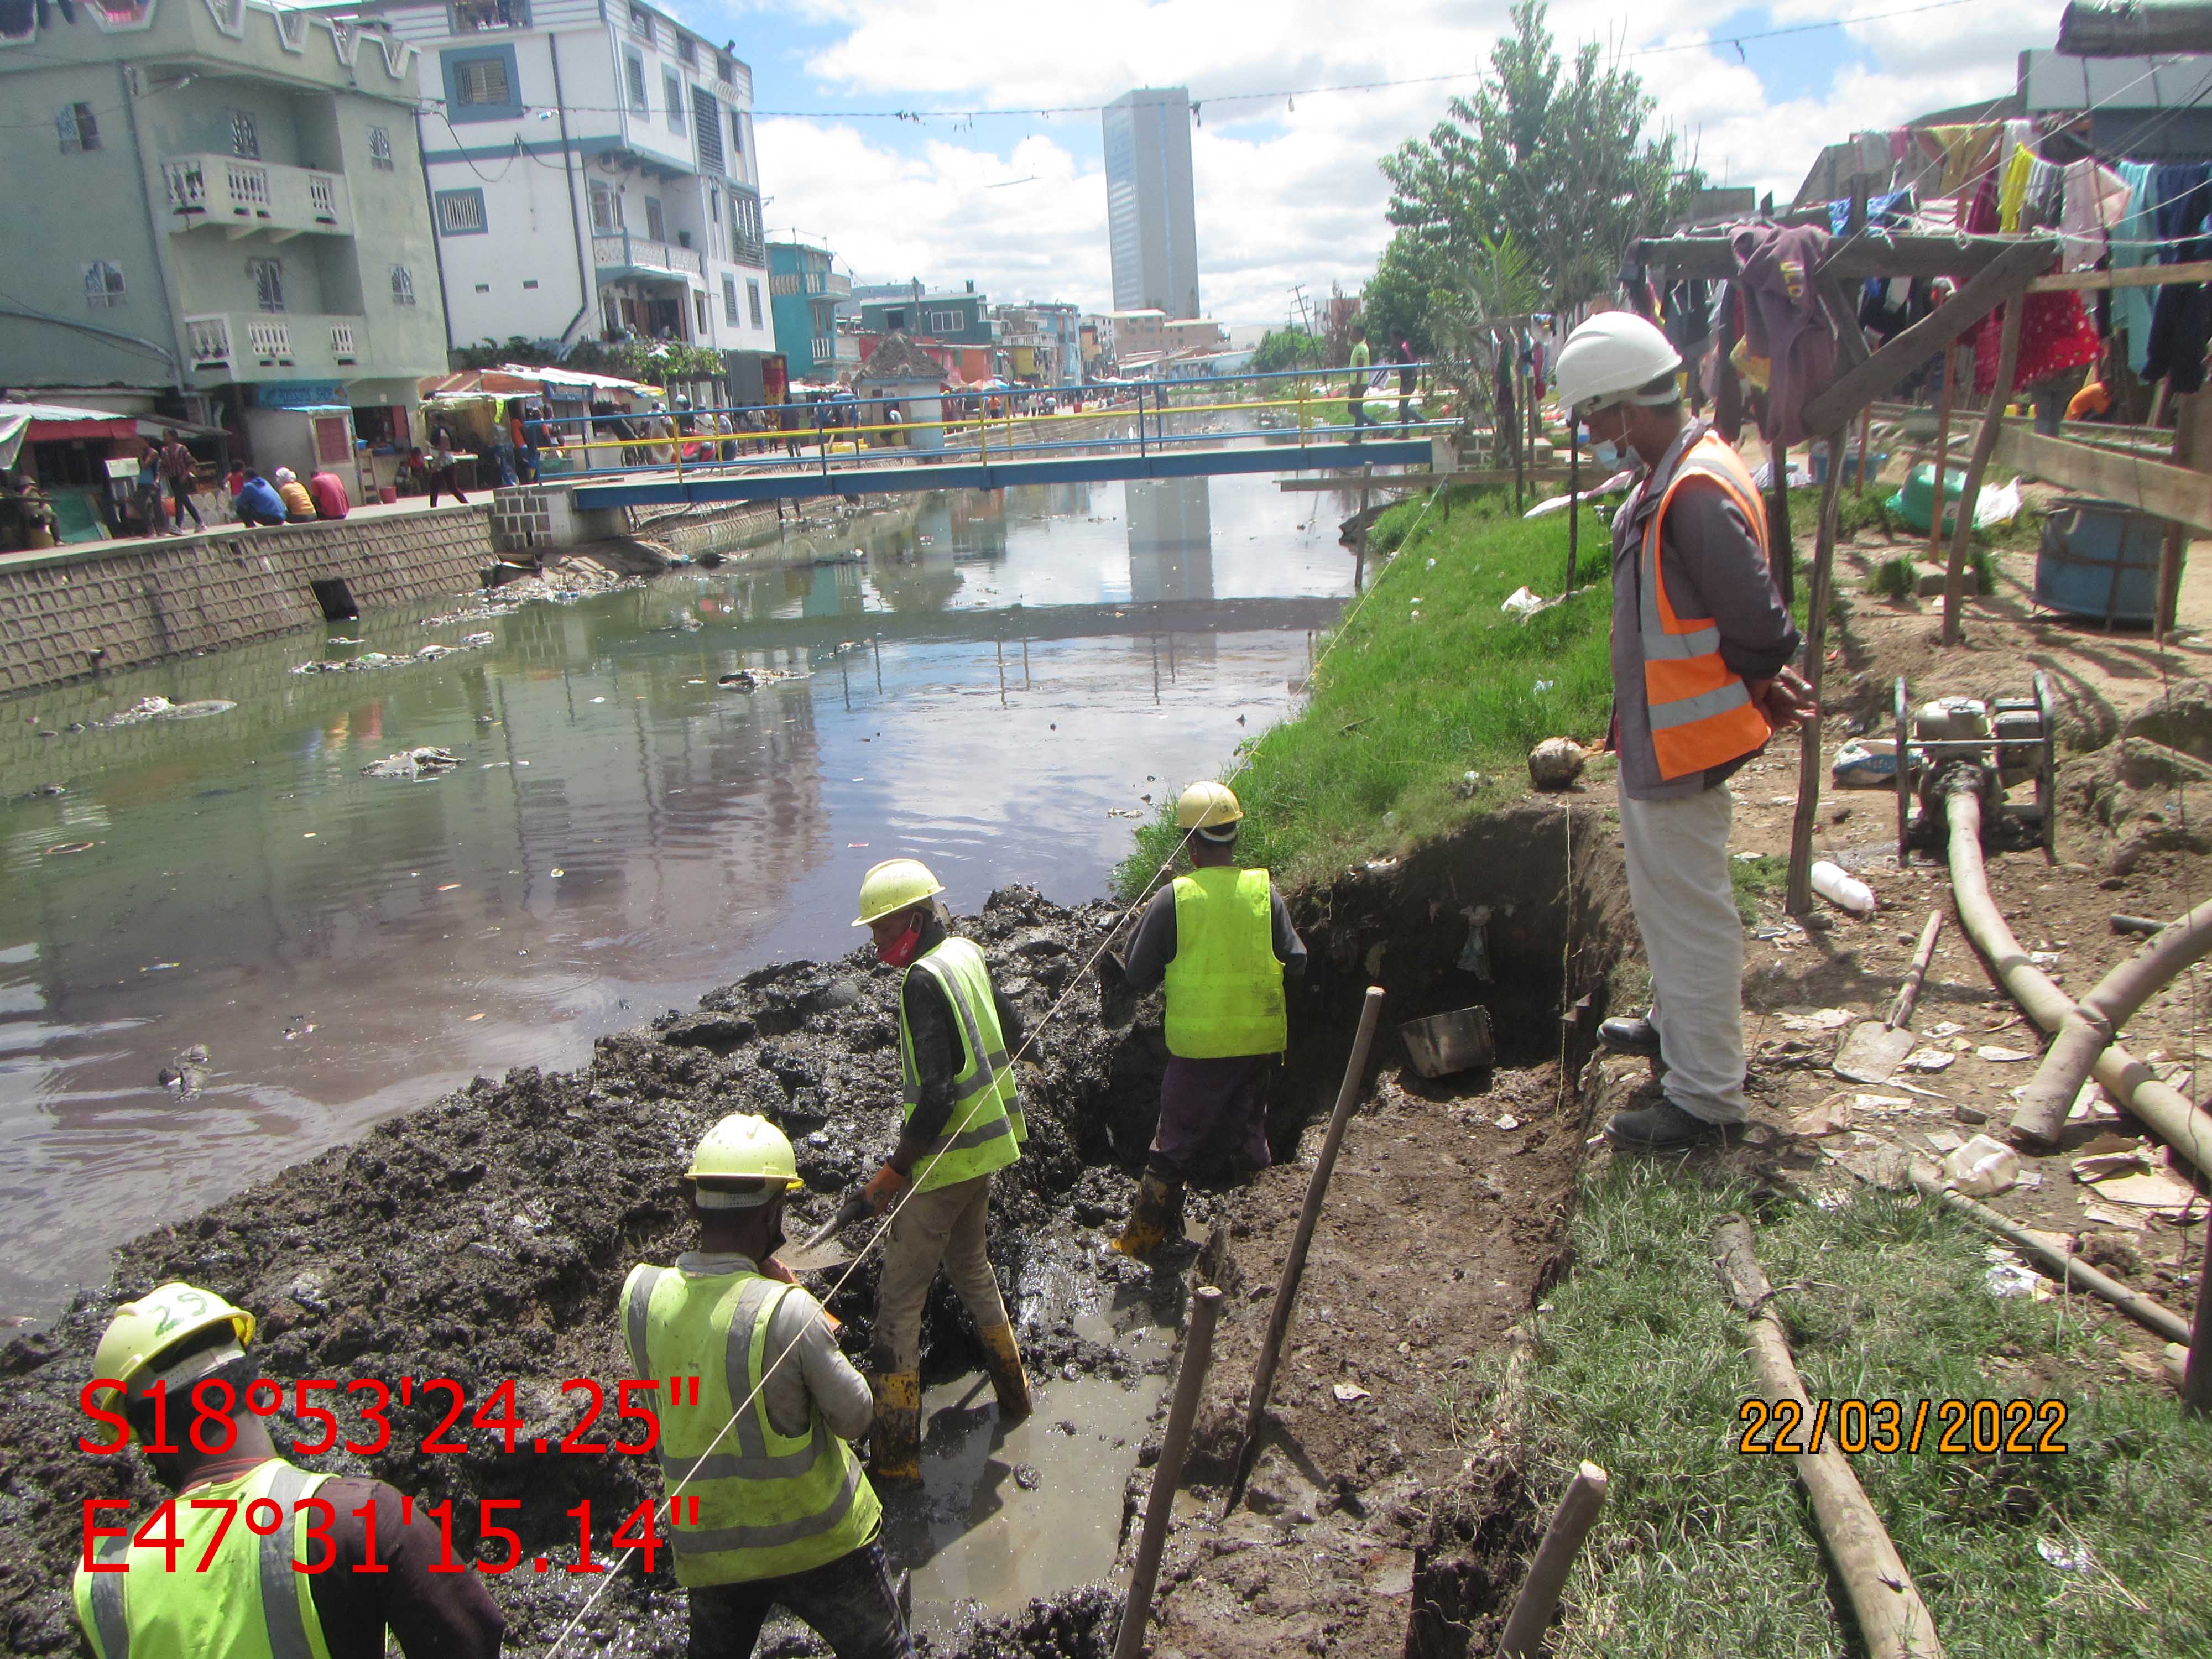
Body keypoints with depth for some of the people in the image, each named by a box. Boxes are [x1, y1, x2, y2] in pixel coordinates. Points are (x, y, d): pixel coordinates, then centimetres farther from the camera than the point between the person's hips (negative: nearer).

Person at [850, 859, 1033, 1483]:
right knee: (970, 1262, 28)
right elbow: (1013, 1033, 15)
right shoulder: (967, 955, 4)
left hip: (946, 1158, -9)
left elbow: (937, 1095, -27)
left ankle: (895, 1453, 5)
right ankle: (1012, 1391, 42)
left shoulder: (923, 980, -23)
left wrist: (895, 1169, -19)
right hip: (988, 1146, 9)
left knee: (900, 1301, 0)